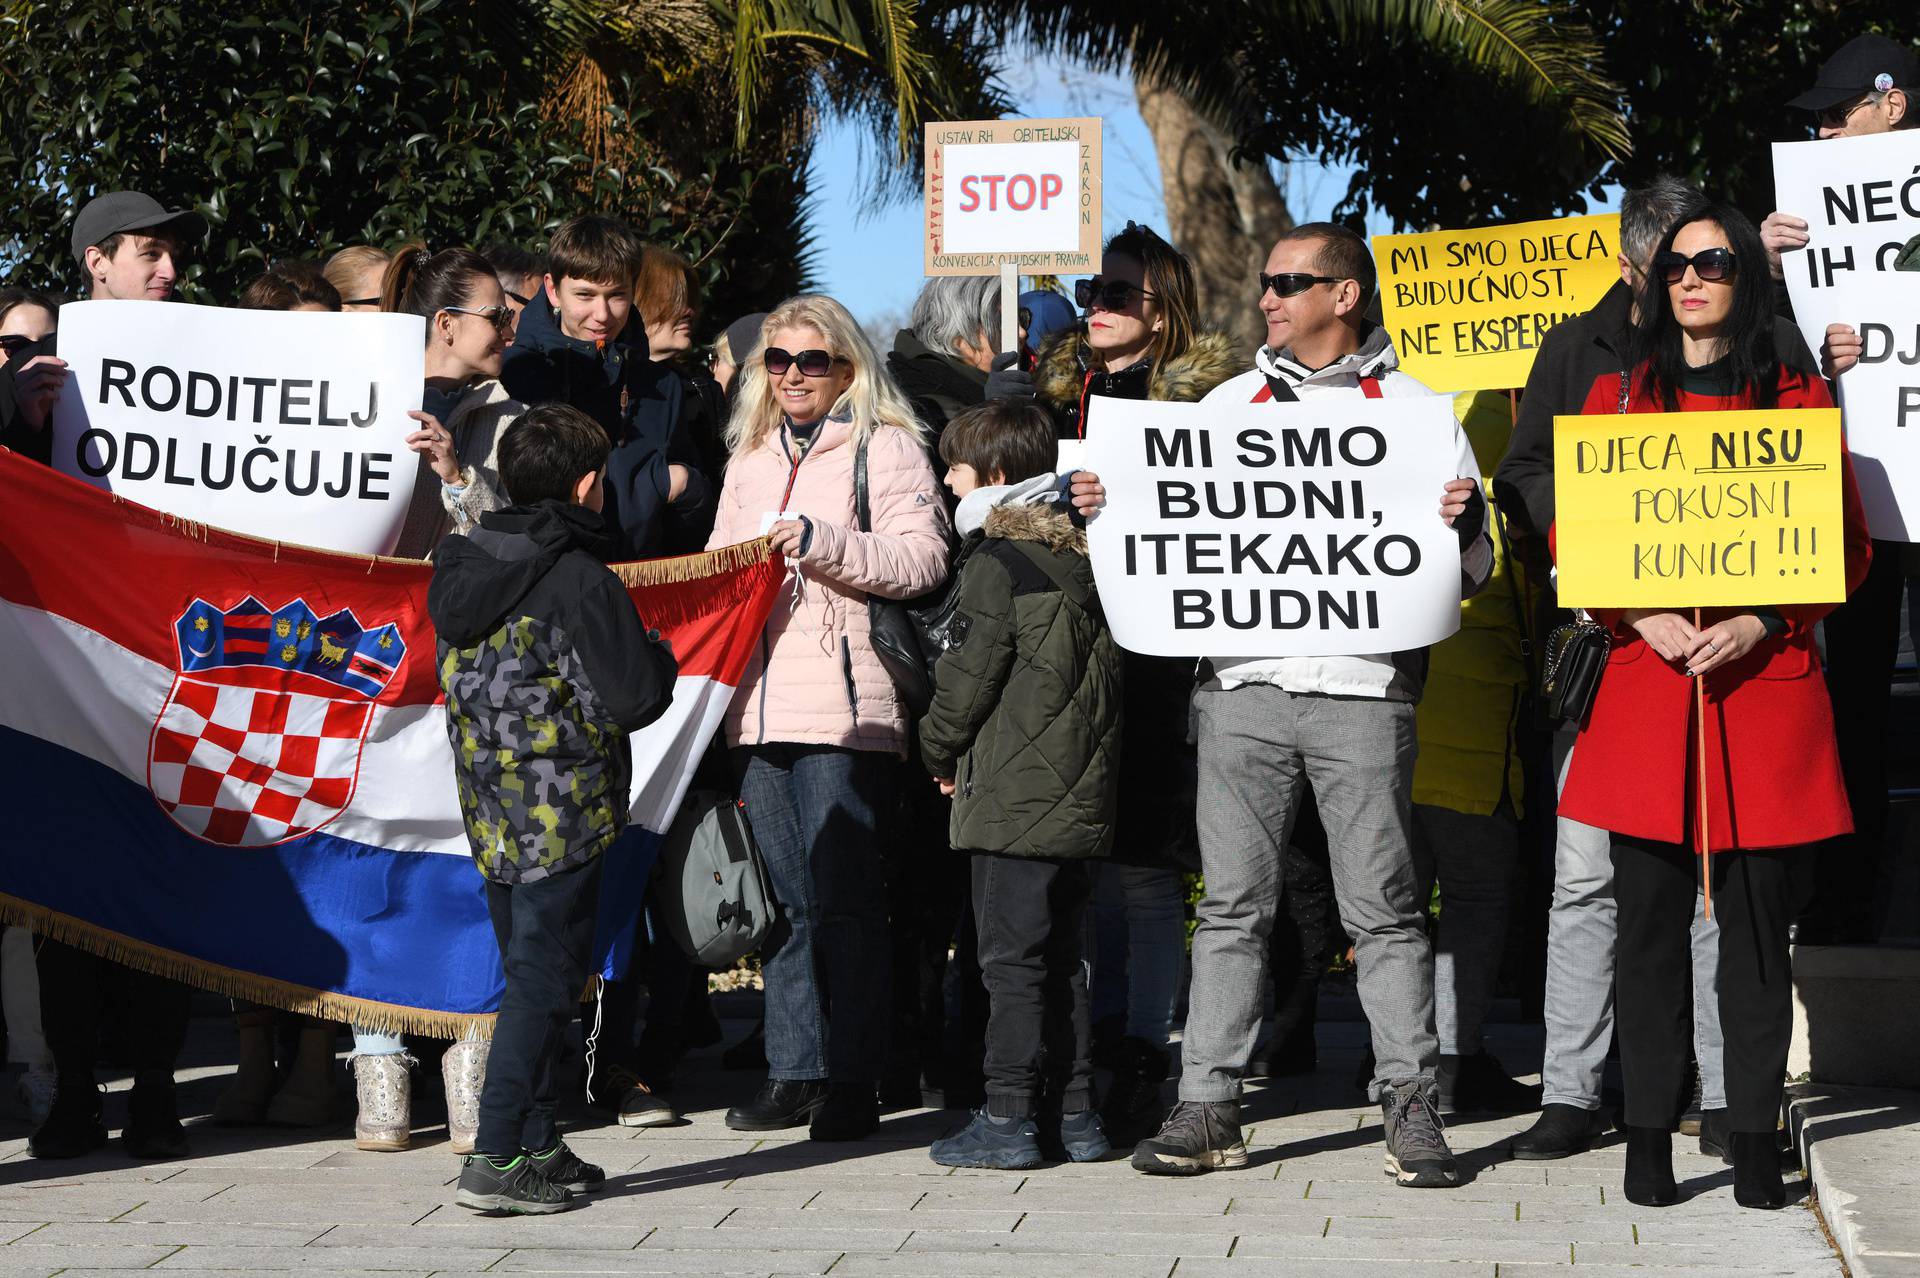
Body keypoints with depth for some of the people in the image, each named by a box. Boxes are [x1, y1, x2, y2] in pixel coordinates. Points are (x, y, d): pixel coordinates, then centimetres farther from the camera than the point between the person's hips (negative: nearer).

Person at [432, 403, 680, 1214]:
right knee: (545, 980, -3)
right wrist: (659, 656, 4)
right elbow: (633, 699, -17)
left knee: (530, 978, 17)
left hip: (491, 811, 8)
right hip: (563, 813, -8)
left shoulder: (460, 568, 8)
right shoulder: (580, 581, -15)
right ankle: (495, 1160, -5)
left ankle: (539, 1150, 21)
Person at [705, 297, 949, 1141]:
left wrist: (822, 541, -19)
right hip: (761, 706, 6)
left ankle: (852, 1080, -2)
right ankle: (794, 1071, 14)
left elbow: (922, 559, -11)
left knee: (844, 896, -6)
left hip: (846, 705, -6)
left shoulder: (887, 448, 1)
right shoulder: (751, 459, 22)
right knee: (784, 897, 9)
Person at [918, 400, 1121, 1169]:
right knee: (1062, 955, 13)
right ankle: (1075, 1113, 16)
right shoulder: (1081, 552, 12)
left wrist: (940, 752, 6)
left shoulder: (997, 562, -11)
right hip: (1082, 790, 8)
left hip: (1015, 790, -8)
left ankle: (1007, 1119, -3)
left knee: (1011, 957, -4)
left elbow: (969, 675, -12)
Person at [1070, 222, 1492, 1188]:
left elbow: (1470, 572, 7)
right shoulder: (1230, 404, 17)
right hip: (1242, 684, 3)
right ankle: (1208, 1107, 6)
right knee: (1232, 904, 3)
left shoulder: (1414, 409, 8)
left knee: (1382, 908, -1)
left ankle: (1411, 1106, 5)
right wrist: (1107, 509, 2)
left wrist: (1462, 526, -14)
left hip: (1364, 686, -3)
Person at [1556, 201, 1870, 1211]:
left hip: (1766, 685, 0)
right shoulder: (1618, 395, 12)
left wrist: (1759, 624, -8)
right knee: (1649, 914, -1)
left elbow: (1846, 550, 7)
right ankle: (1649, 1136, 5)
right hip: (1646, 680, 1)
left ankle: (1754, 1137, 7)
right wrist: (1645, 618, -8)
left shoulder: (1799, 400, 9)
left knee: (1759, 917, 0)